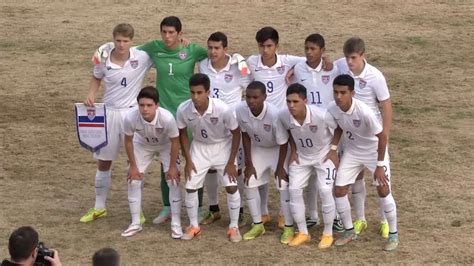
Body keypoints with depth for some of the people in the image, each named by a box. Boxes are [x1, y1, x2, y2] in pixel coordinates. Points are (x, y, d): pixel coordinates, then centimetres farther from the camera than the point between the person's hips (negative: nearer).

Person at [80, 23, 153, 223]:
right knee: (103, 162, 12)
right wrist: (91, 95, -4)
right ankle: (99, 208, 27)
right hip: (108, 113, 2)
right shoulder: (104, 60, -8)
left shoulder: (142, 58, -14)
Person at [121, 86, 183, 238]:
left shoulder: (167, 118, -42)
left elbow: (175, 142, -23)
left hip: (166, 145, -2)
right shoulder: (130, 118, -37)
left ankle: (176, 224, 4)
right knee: (133, 181, -2)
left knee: (174, 181, -8)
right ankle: (135, 223, 13)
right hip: (142, 145, 2)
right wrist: (133, 166, -9)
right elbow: (128, 141, -16)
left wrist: (172, 166, -16)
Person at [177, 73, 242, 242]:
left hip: (222, 147, -2)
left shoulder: (222, 109, -32)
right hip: (199, 148, 2)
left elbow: (236, 133, -16)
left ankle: (234, 227, 8)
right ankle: (194, 226, 19)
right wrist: (188, 160, -5)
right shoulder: (183, 110, -25)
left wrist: (231, 162, -14)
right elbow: (183, 134, -5)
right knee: (190, 187, 0)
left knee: (231, 187, -8)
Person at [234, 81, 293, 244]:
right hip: (257, 149, 5)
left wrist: (280, 168, -13)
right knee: (250, 185, 4)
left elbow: (283, 143, -23)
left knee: (284, 187, -9)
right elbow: (245, 135, -8)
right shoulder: (240, 111, -26)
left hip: (277, 150, -4)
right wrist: (249, 164, -5)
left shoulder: (274, 114, -38)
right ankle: (258, 225, 19)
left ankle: (289, 228, 3)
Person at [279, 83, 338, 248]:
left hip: (324, 155, -4)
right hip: (301, 157, 4)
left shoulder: (321, 116, -35)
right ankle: (302, 233, 11)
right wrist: (293, 151, 0)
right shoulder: (284, 116, -23)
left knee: (325, 191, -14)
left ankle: (328, 234, 4)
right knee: (294, 189, -4)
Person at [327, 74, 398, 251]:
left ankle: (393, 234, 7)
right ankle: (349, 231, 19)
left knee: (383, 190, -10)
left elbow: (382, 136, -26)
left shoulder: (364, 111, -36)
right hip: (352, 151, 5)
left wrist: (379, 166, -22)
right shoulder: (332, 109, -21)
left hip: (374, 150, -5)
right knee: (339, 190, -1)